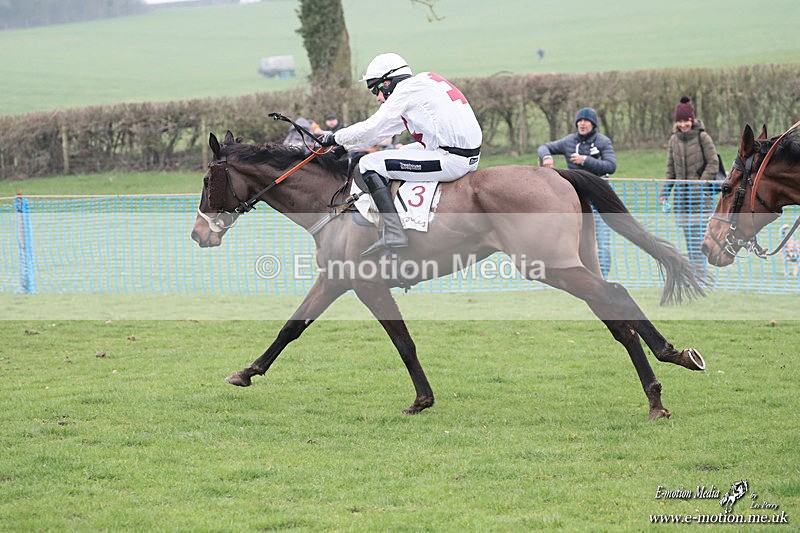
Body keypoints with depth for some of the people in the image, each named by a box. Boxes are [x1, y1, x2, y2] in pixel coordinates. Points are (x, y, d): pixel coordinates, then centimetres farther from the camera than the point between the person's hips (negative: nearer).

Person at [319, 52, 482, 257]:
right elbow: (382, 130, 28)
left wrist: (335, 138, 11)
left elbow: (370, 129, -5)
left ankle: (393, 232, -16)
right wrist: (344, 146, 30)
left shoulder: (406, 90, -4)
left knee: (369, 164, -5)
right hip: (469, 157, 10)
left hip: (451, 160, -10)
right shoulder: (421, 84, 24)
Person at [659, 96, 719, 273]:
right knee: (688, 238, 6)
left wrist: (701, 184, -13)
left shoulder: (702, 137, -4)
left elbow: (713, 164, -4)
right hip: (681, 195, 5)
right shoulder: (674, 140, 10)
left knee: (698, 235, -11)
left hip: (700, 197, -5)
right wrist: (664, 192, 8)